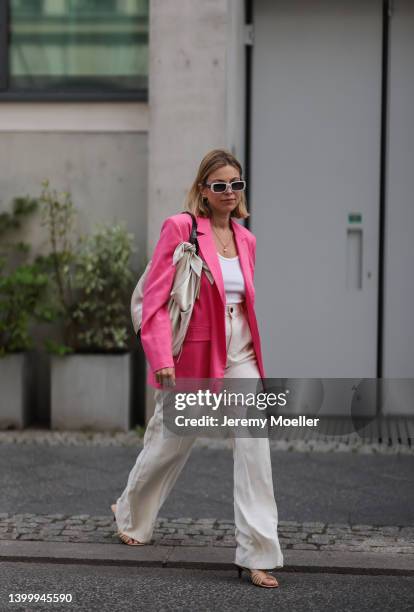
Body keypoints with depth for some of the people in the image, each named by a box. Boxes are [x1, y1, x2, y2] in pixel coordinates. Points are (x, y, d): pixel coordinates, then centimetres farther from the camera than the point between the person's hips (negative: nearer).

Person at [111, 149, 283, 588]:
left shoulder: (246, 239, 9)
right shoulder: (180, 227, -9)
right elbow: (155, 297, -12)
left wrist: (252, 352, 19)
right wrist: (161, 359, -19)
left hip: (239, 353, 4)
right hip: (193, 353, -4)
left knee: (254, 444, -9)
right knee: (171, 443, 13)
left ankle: (258, 555, -5)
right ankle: (130, 515, 42)